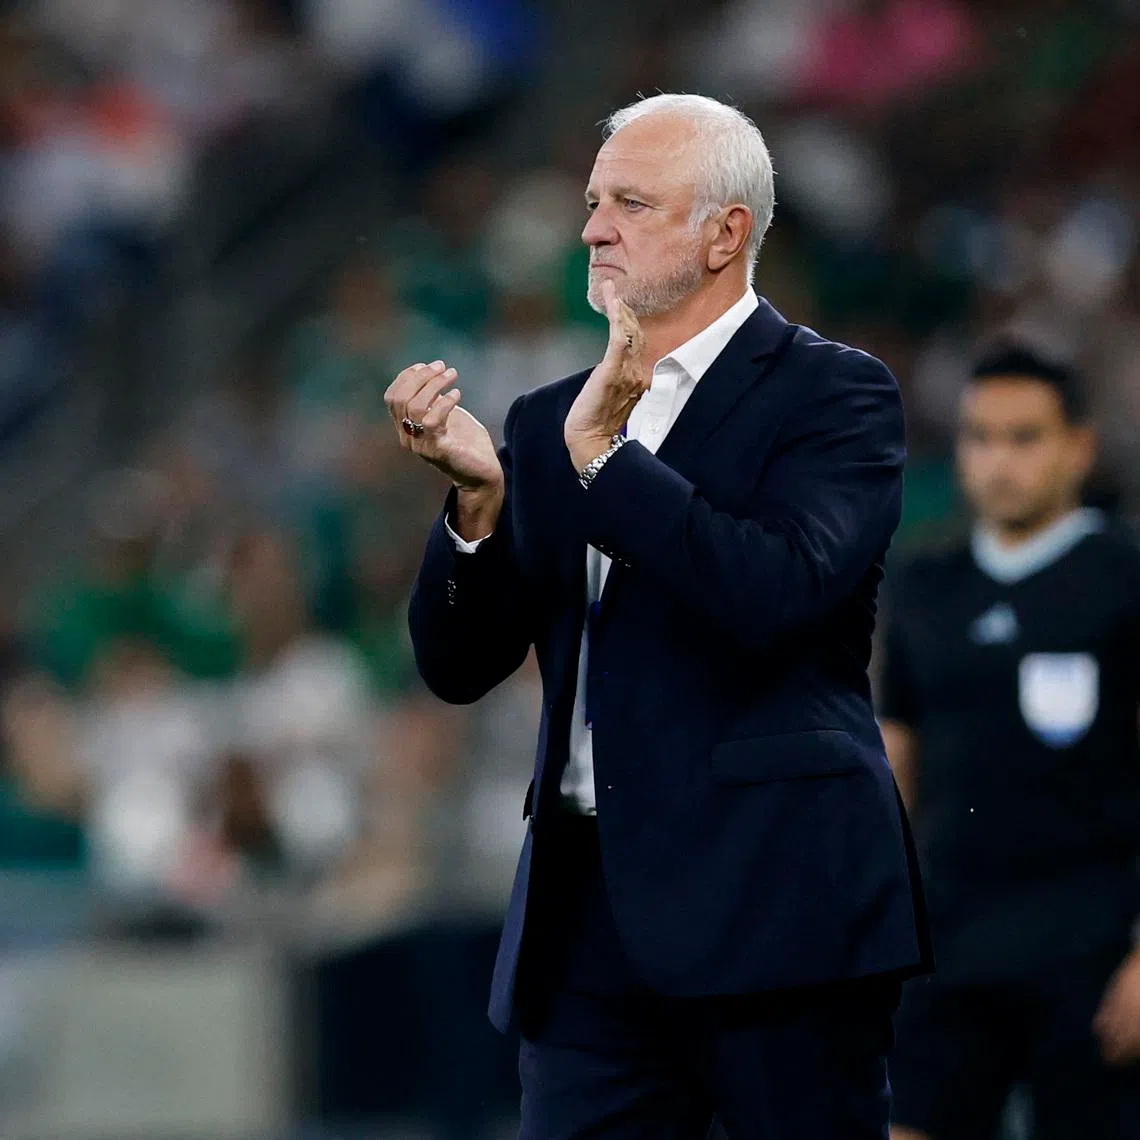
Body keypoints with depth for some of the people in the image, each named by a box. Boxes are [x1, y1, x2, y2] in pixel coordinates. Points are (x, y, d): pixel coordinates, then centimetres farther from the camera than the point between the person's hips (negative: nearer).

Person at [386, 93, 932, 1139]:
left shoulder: (834, 393, -1)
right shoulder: (553, 421, 17)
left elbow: (781, 593, -17)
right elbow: (460, 666, 12)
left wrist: (606, 458, -17)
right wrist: (479, 497, -5)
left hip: (771, 896, -5)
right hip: (587, 908, 5)